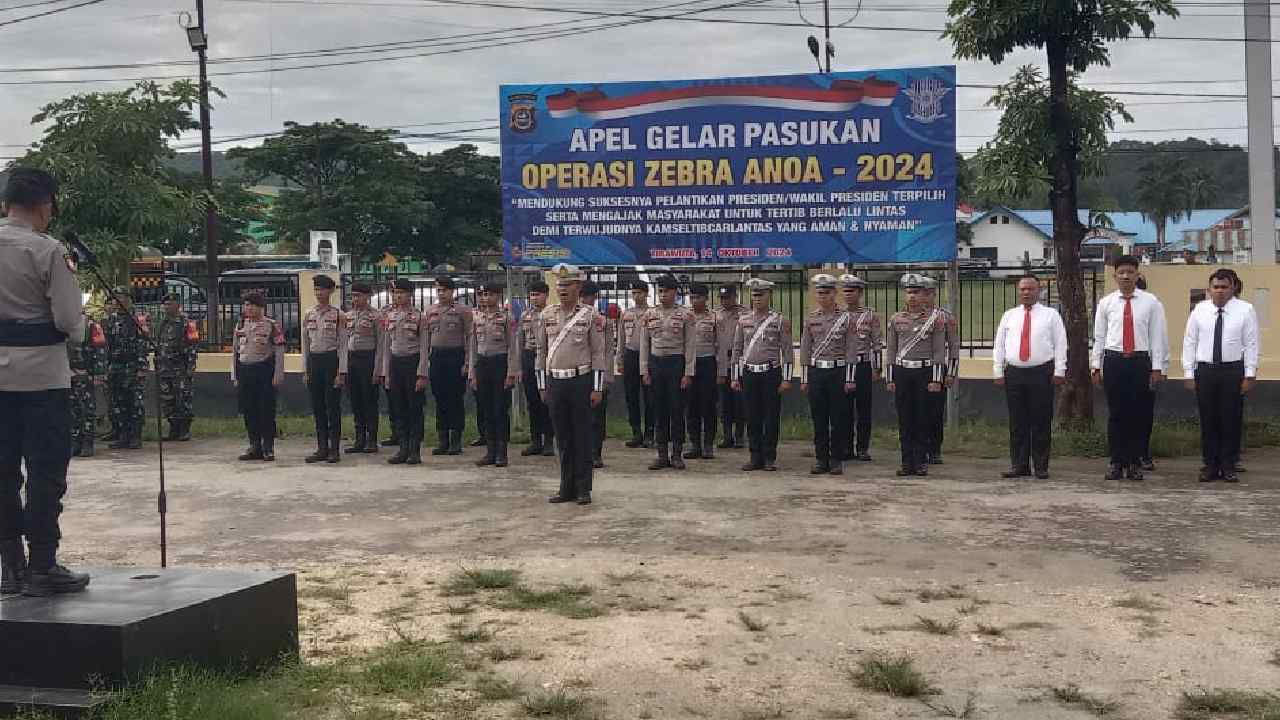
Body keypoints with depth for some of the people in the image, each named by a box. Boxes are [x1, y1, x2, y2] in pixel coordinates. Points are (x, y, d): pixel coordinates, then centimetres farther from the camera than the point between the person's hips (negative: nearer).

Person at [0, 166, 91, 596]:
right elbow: (69, 319, -14)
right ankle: (42, 568, 4)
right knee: (46, 471, 1)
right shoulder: (48, 250, -11)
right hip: (42, 372, -6)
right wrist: (78, 328, 7)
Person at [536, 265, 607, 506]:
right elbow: (541, 352, 12)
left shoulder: (589, 315, -2)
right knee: (562, 438, 8)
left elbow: (598, 352, -3)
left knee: (582, 437, 2)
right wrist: (542, 385, 9)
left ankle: (583, 489, 10)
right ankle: (567, 488, 16)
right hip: (555, 382, 3)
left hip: (581, 381, -3)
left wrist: (597, 388, -7)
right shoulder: (546, 315, 8)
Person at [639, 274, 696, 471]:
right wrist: (644, 371, 3)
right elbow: (644, 345, 9)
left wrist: (688, 373, -8)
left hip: (677, 362, -3)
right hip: (655, 363, 3)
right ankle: (662, 455, 12)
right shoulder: (649, 315, 7)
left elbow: (689, 345, -3)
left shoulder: (685, 315, -1)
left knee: (677, 410, 1)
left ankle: (677, 455, 10)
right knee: (659, 411, 6)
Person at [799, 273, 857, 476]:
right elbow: (805, 350, 9)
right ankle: (821, 459, 11)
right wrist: (804, 379, 5)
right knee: (819, 419, 5)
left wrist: (849, 379, -7)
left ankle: (837, 460, 8)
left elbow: (851, 349, -2)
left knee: (838, 419, 1)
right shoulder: (811, 319, 8)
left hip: (838, 371, -2)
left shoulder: (846, 317, 1)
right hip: (815, 372, 2)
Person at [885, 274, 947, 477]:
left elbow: (940, 351, -2)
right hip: (901, 372, 2)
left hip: (925, 372, -2)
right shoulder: (896, 319, 9)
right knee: (904, 419, 3)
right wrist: (890, 378, 5)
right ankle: (907, 462, 9)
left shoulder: (936, 318, 1)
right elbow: (890, 350, 10)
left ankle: (921, 462, 8)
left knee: (924, 419, 1)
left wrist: (936, 379, -8)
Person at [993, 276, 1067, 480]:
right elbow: (999, 344, 12)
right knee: (1017, 423, 4)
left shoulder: (1051, 315, 7)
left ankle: (1041, 467, 6)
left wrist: (1059, 371, -8)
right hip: (1014, 373, 3)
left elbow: (1060, 344, 2)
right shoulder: (1009, 316, 14)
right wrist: (999, 372, 4)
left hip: (1042, 373, -2)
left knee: (1041, 423, -1)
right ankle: (1019, 465, 9)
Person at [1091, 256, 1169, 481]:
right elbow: (1099, 336, 9)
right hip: (1113, 361, 1)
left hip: (1140, 361, -1)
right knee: (1115, 414, 3)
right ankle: (1116, 463, 11)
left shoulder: (1151, 302, 3)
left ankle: (1135, 463, 12)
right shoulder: (1106, 303, 7)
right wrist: (1096, 366, 5)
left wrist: (1157, 368, -3)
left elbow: (1158, 336, 2)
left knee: (1138, 414, 3)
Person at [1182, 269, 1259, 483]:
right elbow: (1189, 342, 7)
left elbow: (1251, 344, -1)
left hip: (1233, 371, -1)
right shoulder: (1199, 310, 5)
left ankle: (1229, 466, 12)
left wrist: (1250, 375, -6)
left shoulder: (1245, 310, 1)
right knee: (1208, 420, 4)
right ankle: (1210, 466, 12)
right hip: (1205, 371, 1)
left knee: (1231, 420, 3)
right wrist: (1189, 373, 1)